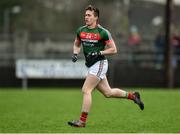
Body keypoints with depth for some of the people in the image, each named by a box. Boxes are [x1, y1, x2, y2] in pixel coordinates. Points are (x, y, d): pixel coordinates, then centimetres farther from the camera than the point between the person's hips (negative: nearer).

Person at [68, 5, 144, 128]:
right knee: (108, 92, 14)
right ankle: (132, 96, 34)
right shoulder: (81, 31, 6)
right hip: (91, 65, 7)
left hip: (99, 63, -7)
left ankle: (82, 121, -11)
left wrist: (98, 53, -19)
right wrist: (75, 54, 3)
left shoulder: (103, 32, -11)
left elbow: (113, 50, -7)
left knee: (86, 90, -15)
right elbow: (77, 44, 23)